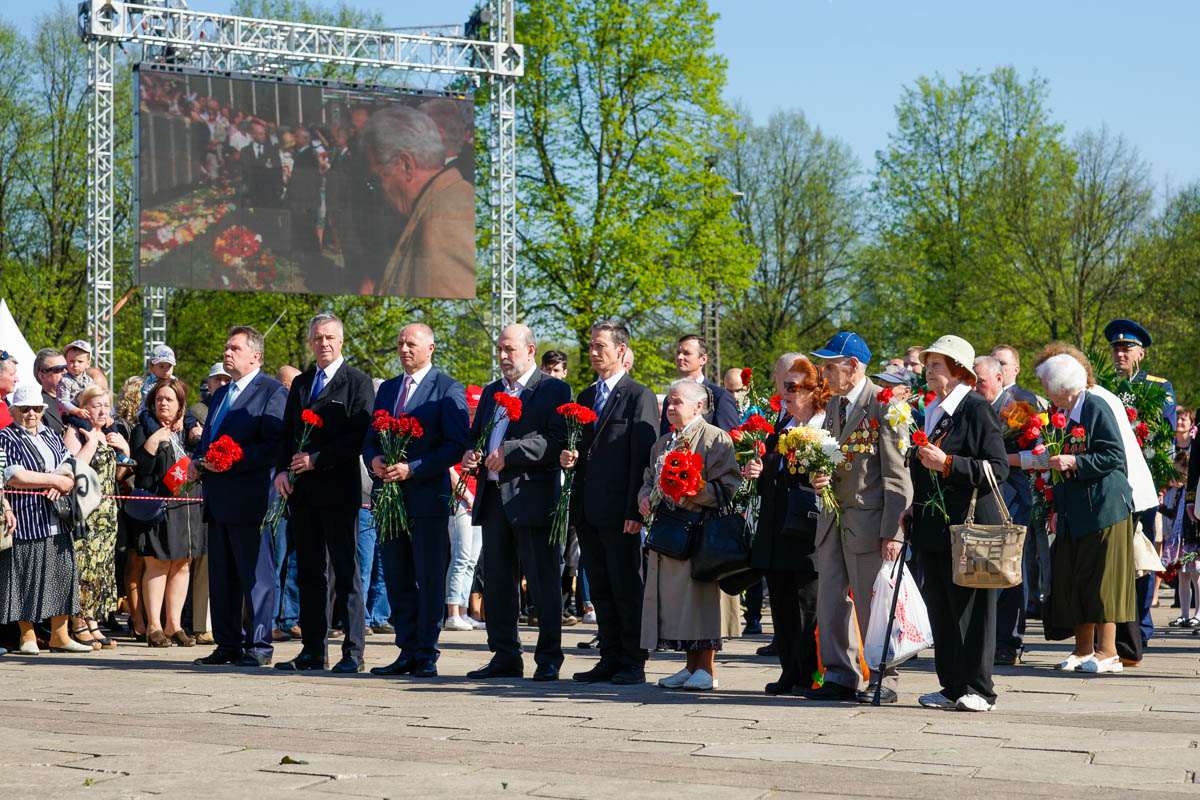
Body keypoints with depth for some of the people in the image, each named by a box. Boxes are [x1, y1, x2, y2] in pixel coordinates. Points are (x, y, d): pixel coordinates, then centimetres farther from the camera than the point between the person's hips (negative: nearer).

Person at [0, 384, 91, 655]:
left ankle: (59, 635, 10)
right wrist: (55, 480, -11)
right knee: (26, 578, -3)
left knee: (62, 574, 4)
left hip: (57, 520, 6)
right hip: (25, 521, -6)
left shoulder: (52, 437, 17)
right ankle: (27, 637, 6)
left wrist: (60, 487, -10)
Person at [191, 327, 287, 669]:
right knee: (221, 578, 11)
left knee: (256, 575, -3)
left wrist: (231, 460, -21)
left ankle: (258, 646, 2)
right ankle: (228, 644, 18)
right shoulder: (222, 393, 21)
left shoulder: (272, 391, -7)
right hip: (218, 499, 9)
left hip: (250, 498, -9)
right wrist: (197, 461, 8)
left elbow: (274, 446, -16)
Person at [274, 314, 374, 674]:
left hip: (339, 490, -6)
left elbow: (360, 436, -10)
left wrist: (316, 460, -15)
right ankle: (312, 651, 12)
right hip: (303, 493, 6)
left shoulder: (357, 383, -2)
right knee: (309, 573, 8)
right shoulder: (300, 383, 18)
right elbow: (287, 433, 18)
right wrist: (282, 470, 0)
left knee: (346, 573, -3)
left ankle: (352, 653, -1)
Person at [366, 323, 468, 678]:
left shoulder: (448, 389, -3)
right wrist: (374, 460, -4)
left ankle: (427, 656, 4)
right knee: (397, 579, 8)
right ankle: (407, 652, 15)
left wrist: (412, 469, -18)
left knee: (429, 580, -2)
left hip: (428, 496, -6)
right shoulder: (387, 389, 18)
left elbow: (456, 445, -11)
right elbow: (370, 438, 19)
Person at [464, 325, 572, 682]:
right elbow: (475, 434, 24)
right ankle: (504, 657, 17)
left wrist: (509, 452, -20)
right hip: (493, 499, 7)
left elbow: (557, 440, -14)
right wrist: (469, 453, 1)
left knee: (543, 582, -3)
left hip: (533, 497, -7)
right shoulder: (491, 392, 20)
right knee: (497, 583, 9)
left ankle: (548, 660, 4)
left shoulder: (554, 390, -2)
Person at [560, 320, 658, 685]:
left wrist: (635, 510, -16)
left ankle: (633, 664, 3)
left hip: (619, 511, -7)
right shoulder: (586, 396, 18)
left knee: (627, 589, -2)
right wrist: (570, 457, 0)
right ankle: (610, 660, 16)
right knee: (601, 590, 10)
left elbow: (643, 456, -11)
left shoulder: (639, 396, -5)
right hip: (587, 510, 7)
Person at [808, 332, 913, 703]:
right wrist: (820, 477, -1)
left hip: (869, 519, -8)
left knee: (872, 603, -1)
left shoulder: (884, 404, -11)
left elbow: (897, 475, -13)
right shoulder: (834, 405, 14)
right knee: (831, 598, 8)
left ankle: (884, 680, 10)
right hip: (834, 517, 8)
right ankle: (840, 676, 16)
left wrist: (892, 531, -17)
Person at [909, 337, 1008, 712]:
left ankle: (978, 689, 3)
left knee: (971, 608, -3)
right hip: (933, 526, 8)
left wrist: (947, 464, -21)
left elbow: (998, 469, -15)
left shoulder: (977, 408, -8)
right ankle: (952, 687, 14)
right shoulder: (932, 411, 17)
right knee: (940, 608, 8)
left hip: (968, 526, -8)